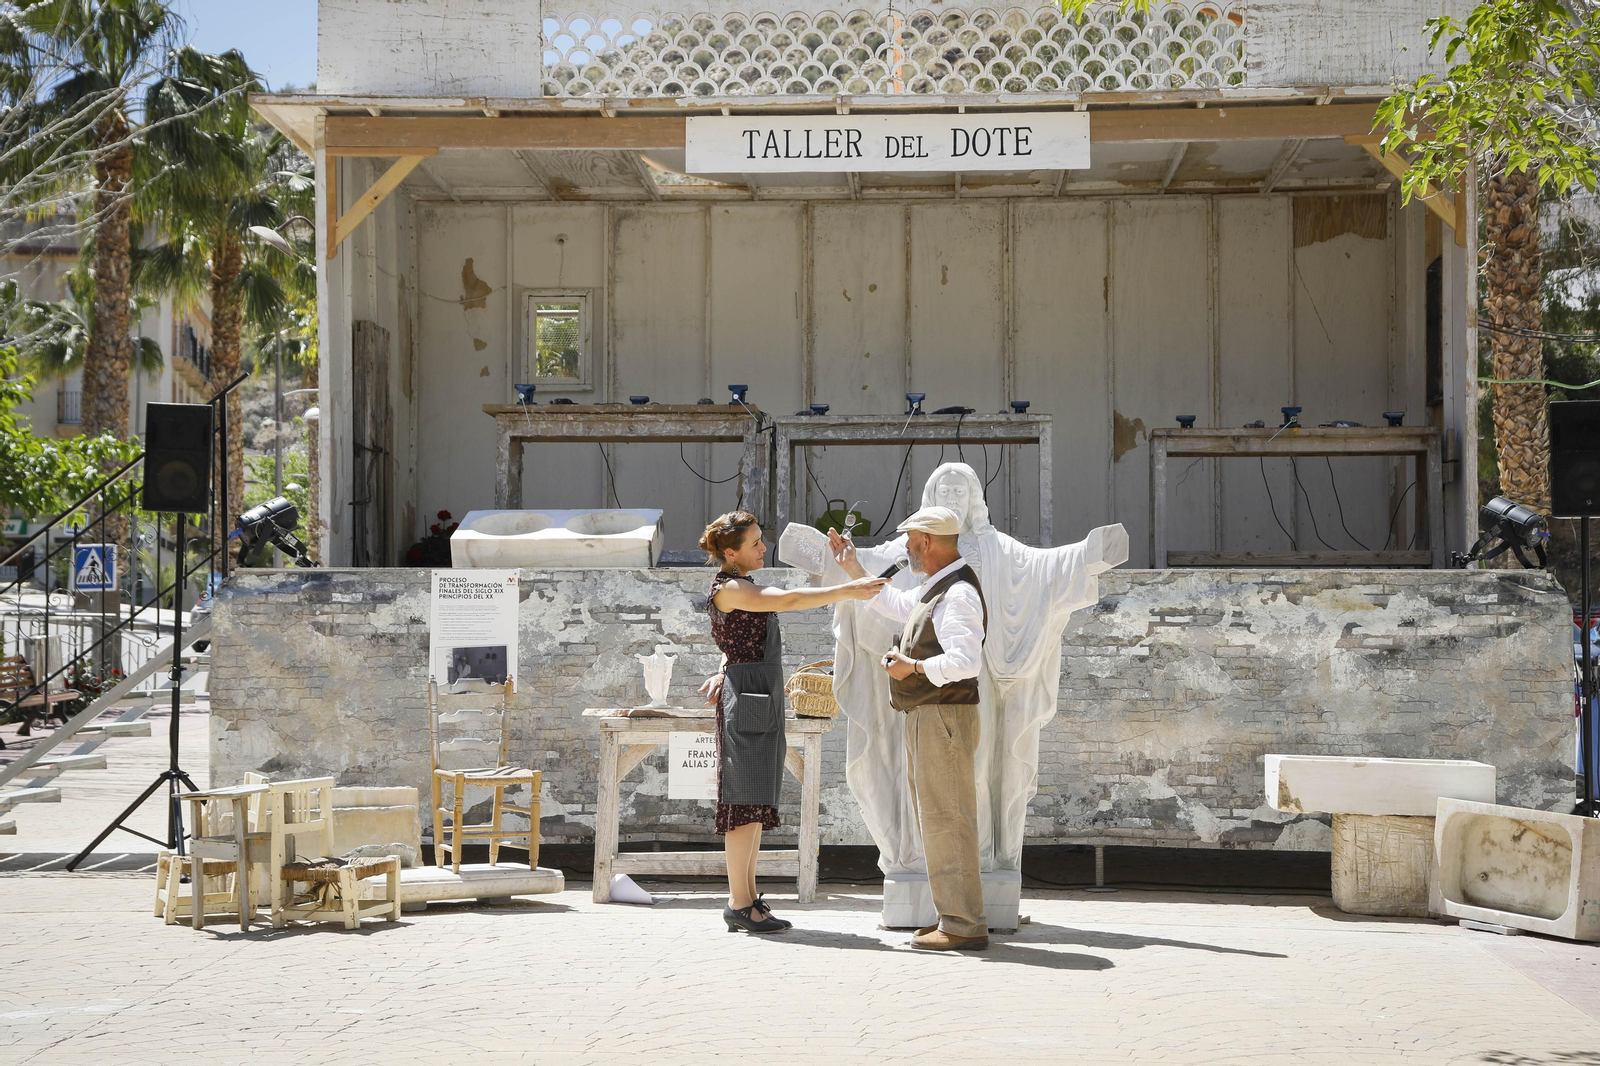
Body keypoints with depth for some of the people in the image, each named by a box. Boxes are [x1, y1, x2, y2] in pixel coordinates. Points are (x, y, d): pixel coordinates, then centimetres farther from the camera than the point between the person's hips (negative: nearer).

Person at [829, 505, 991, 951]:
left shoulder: (959, 593, -17)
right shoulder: (933, 588, 17)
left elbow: (966, 661, -29)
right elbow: (894, 604, 37)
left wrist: (915, 668, -25)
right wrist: (852, 567, 36)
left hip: (944, 717, -11)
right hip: (924, 718, 11)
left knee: (946, 819, -11)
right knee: (936, 819, 13)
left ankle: (964, 926, -10)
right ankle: (955, 917, 19)